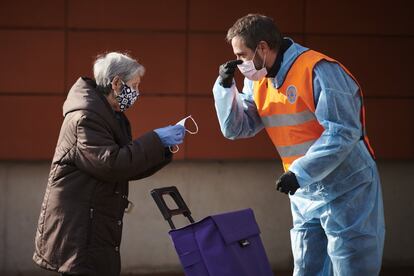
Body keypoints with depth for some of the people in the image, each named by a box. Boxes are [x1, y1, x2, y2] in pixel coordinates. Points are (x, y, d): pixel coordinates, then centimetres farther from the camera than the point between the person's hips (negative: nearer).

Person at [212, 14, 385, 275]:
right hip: (305, 194, 8)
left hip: (346, 191, -8)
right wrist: (226, 87, -6)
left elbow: (343, 132, -23)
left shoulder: (318, 70, -20)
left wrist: (300, 173, -28)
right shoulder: (258, 80, 6)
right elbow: (237, 129, 9)